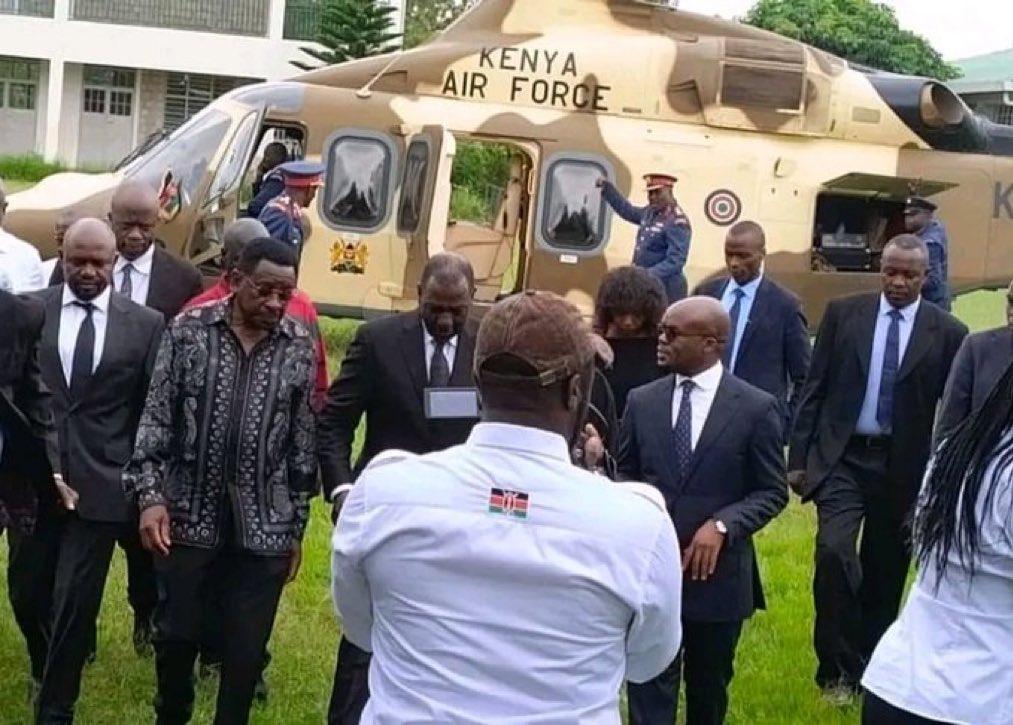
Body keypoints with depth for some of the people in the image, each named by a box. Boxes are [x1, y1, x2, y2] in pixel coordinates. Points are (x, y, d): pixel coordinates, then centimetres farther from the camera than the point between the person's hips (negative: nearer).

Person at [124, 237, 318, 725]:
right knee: (176, 632, 10)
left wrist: (297, 527, 6)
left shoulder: (300, 347, 1)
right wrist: (150, 495, -12)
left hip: (264, 524, 1)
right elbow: (156, 418, -2)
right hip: (189, 514, 0)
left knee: (247, 648, 5)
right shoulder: (187, 330, -3)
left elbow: (303, 442, 4)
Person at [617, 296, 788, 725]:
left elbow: (772, 492, -4)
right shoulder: (642, 401, 3)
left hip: (717, 573, -1)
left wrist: (722, 526, -19)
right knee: (649, 686, 0)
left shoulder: (756, 408, -7)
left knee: (708, 689, 17)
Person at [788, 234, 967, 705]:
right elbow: (814, 389, 2)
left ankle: (867, 668, 29)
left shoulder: (948, 333, -2)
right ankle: (838, 667, -5)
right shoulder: (843, 313, 0)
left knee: (884, 576, 10)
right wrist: (799, 457, -1)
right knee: (834, 552, -19)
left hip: (903, 468, 1)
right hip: (842, 457, -1)